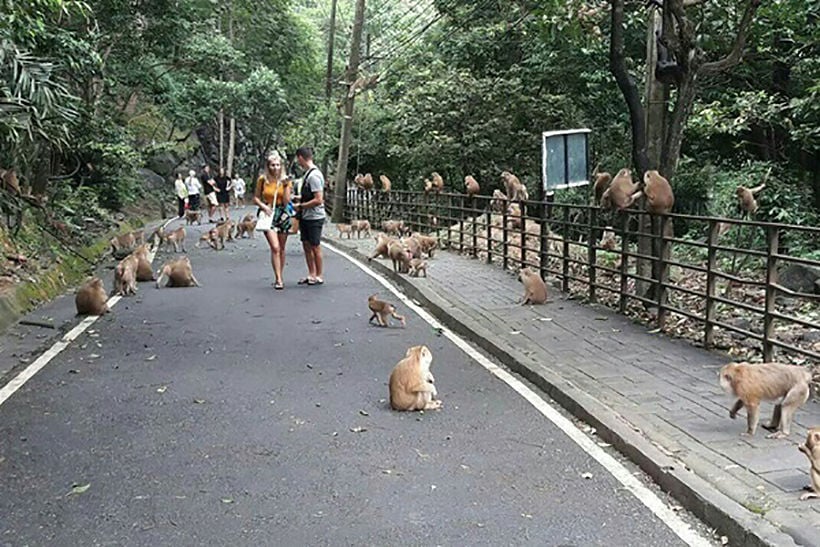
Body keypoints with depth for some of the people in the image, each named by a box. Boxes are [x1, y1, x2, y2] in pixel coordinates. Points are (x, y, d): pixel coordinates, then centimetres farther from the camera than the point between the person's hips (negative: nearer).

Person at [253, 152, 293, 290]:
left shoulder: (285, 180, 1)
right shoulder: (262, 179, 0)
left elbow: (286, 202, -5)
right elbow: (256, 197, 6)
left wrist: (286, 185, -14)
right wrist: (264, 206, -11)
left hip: (282, 214, 2)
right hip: (268, 214, -2)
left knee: (281, 249, 9)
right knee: (275, 247, -15)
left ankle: (279, 277, 22)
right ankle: (278, 279, -14)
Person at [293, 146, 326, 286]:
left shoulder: (314, 175, -19)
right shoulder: (308, 173, 10)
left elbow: (318, 200, -24)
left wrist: (300, 206, -17)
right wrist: (298, 198, 11)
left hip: (314, 217, -9)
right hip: (305, 216, 9)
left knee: (315, 247, 2)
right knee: (307, 246, 13)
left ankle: (319, 276, 13)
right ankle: (311, 275, 23)